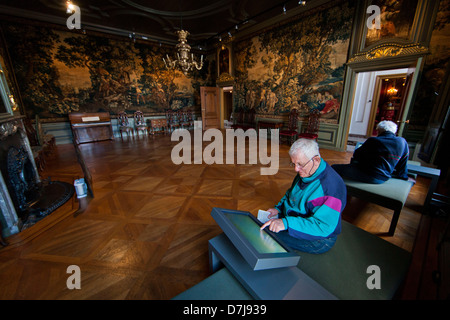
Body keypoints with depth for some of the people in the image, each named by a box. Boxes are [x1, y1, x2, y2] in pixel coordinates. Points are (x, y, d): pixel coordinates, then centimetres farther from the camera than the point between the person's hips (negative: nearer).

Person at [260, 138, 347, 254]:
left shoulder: (331, 185, -29)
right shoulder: (304, 172, -1)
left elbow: (323, 226, -33)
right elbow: (290, 194, 15)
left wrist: (286, 223, -41)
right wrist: (278, 208, -3)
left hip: (316, 239, -8)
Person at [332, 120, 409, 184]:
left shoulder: (372, 140, -8)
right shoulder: (403, 142, 6)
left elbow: (356, 155, 1)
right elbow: (403, 165, 14)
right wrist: (403, 177, 29)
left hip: (366, 175, -7)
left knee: (334, 168, 2)